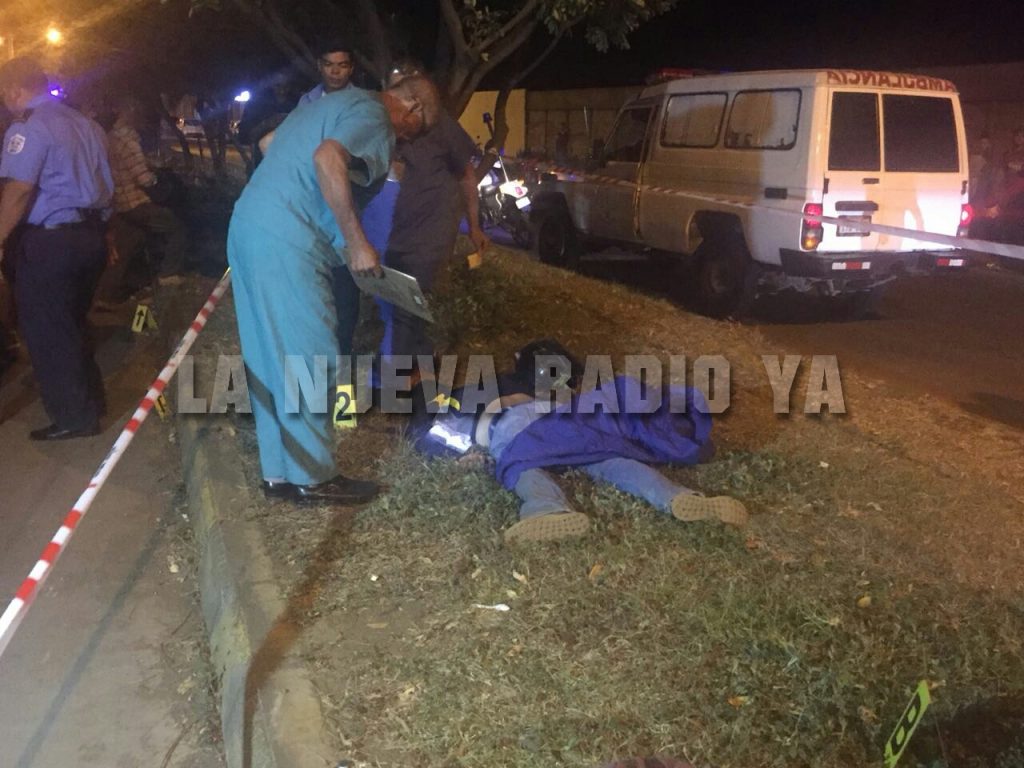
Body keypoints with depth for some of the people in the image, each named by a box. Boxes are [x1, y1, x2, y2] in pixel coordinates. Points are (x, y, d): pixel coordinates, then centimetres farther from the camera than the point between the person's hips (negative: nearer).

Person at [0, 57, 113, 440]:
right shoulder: (84, 124, 12)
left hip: (50, 242, -8)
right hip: (91, 235, 8)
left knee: (44, 332, 3)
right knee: (72, 324, 20)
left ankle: (73, 417, 7)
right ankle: (91, 401, 28)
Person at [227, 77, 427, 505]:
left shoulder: (337, 101, 24)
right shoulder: (373, 114, -6)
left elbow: (270, 143, 30)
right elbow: (327, 158, -25)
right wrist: (356, 242, -22)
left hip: (248, 224, 10)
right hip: (284, 240, -10)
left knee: (269, 356, 12)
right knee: (307, 354, -2)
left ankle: (279, 472, 20)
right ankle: (312, 477, 7)